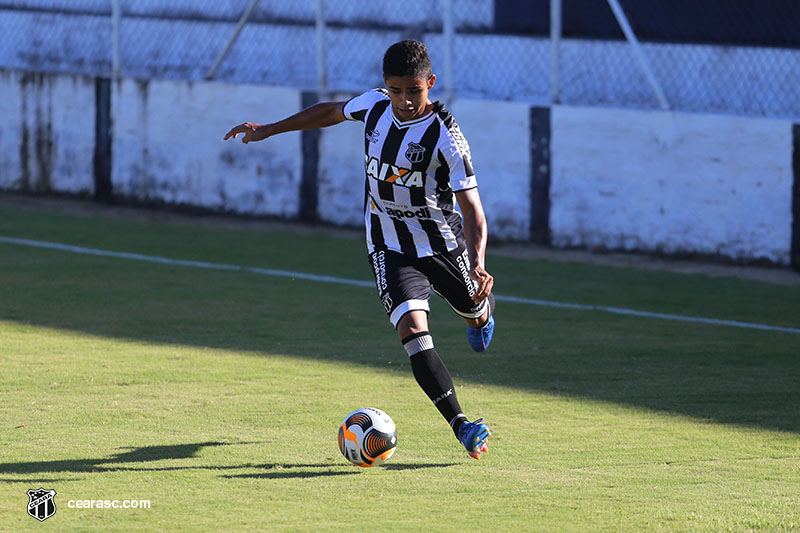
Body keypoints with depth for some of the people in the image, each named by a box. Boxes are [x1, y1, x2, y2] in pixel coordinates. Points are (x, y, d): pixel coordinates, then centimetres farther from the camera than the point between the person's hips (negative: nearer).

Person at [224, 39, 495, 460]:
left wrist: (478, 267, -41)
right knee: (412, 330, -21)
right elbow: (332, 111, 12)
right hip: (391, 248, 2)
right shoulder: (375, 105, -11)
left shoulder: (444, 137, -24)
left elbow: (472, 209, -27)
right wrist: (268, 130, 15)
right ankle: (461, 427, -25)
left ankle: (482, 307, 65)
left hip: (443, 243, -2)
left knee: (476, 315, 23)